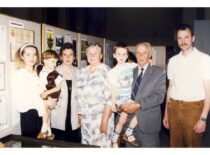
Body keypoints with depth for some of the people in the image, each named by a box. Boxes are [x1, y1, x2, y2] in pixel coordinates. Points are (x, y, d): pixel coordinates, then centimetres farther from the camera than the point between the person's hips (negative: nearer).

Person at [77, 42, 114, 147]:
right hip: (85, 119, 5)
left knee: (101, 146, 1)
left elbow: (110, 99, -14)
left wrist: (104, 121, -17)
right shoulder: (83, 72, 8)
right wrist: (80, 115, 8)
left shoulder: (106, 71, -10)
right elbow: (80, 95, 12)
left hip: (101, 118, -5)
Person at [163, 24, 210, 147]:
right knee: (175, 144, 15)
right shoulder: (173, 61, 9)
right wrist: (166, 113, 13)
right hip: (174, 107, 4)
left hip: (194, 108, -4)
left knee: (193, 144, 8)